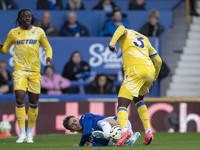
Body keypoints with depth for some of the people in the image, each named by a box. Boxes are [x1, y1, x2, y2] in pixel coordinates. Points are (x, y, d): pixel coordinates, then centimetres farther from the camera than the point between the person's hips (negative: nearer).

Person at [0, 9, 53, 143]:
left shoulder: (38, 31, 7)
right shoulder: (13, 33, 7)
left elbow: (47, 47, 15)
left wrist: (49, 57, -5)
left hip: (35, 71, 1)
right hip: (20, 70, -1)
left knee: (34, 102, 4)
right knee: (20, 100, -15)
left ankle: (30, 133, 19)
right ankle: (22, 133, -10)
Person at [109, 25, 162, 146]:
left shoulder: (126, 34, 19)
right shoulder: (145, 39, 33)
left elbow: (121, 28, -8)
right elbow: (158, 61, 31)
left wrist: (112, 43, -23)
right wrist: (154, 79, 43)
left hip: (135, 69, -6)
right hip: (150, 71, 6)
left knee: (122, 105, -10)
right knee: (138, 100, 31)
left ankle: (124, 129, -41)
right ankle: (148, 131, 15)